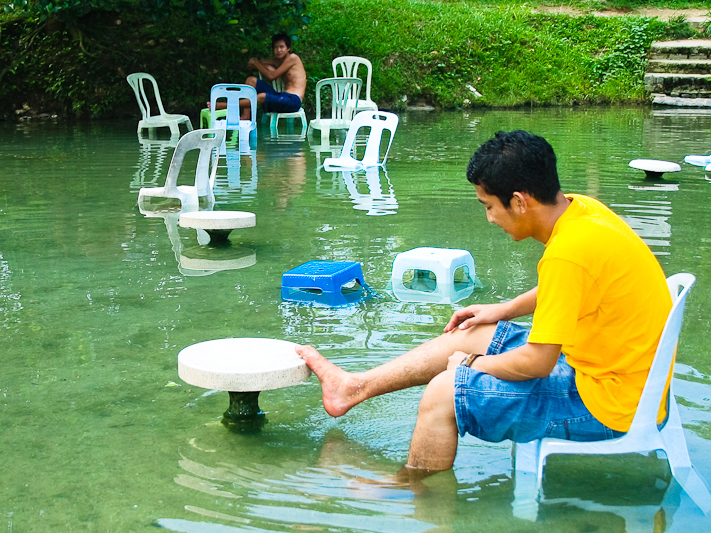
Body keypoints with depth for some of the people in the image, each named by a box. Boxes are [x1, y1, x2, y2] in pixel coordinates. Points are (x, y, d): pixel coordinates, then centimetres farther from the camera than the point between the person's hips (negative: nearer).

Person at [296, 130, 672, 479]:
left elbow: (536, 362, -24)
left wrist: (473, 365, -6)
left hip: (607, 405, -10)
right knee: (471, 334, 16)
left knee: (444, 393, -9)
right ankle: (355, 387, 28)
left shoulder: (570, 250, -28)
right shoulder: (581, 210, 0)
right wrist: (503, 310, 20)